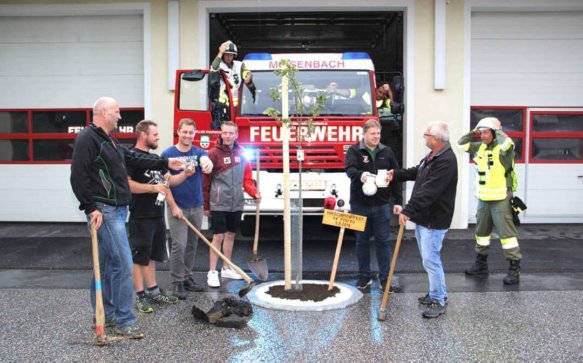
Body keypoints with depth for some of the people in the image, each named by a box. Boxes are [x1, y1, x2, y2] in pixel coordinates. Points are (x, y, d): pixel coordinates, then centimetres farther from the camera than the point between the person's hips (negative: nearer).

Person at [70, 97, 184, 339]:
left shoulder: (109, 141, 18)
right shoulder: (87, 139, -13)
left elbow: (134, 159, 23)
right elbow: (78, 177, -19)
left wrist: (166, 163, 25)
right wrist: (91, 208, -22)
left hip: (117, 210, 10)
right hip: (104, 211, -10)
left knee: (107, 265, 15)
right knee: (123, 264, -10)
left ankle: (105, 315, 26)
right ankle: (125, 321, -2)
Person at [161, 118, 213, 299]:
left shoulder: (199, 152, 2)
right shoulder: (168, 154, -5)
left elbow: (206, 160, -23)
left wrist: (208, 164, -48)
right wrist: (173, 206, -12)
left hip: (196, 206, 4)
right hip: (178, 207, -4)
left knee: (192, 244, 11)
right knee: (179, 245, -8)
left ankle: (187, 277, 24)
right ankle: (177, 282, 4)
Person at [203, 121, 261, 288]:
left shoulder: (241, 154, 7)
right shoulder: (214, 153, -8)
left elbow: (247, 178, 11)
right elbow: (206, 181, -6)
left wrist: (254, 193, -6)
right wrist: (206, 205, -5)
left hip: (236, 204, 5)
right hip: (218, 204, -5)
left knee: (231, 235, 14)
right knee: (218, 237, -3)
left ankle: (226, 269, 27)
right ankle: (212, 272, 6)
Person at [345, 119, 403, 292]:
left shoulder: (387, 152, 7)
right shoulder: (354, 151, -2)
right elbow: (349, 169, -20)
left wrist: (398, 201, 5)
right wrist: (360, 175, -42)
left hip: (382, 205, 2)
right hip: (360, 205, -1)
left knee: (383, 241, 5)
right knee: (362, 241, 9)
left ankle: (385, 278, 15)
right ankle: (364, 276, 23)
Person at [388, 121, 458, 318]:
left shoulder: (446, 161, -23)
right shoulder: (432, 156, 10)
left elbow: (428, 192, -29)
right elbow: (416, 172, 26)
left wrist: (408, 210, -30)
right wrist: (396, 174, 15)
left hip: (434, 220, -10)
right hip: (423, 217, 11)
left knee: (430, 260, -5)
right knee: (429, 258, 19)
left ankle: (438, 301, 8)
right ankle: (438, 293, 33)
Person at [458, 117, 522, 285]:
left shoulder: (503, 148, -12)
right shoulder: (480, 147, 8)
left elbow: (506, 141, -34)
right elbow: (462, 144, 16)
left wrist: (497, 130, -17)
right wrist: (473, 132, 3)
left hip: (501, 199, -8)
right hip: (483, 198, 8)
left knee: (506, 232, -6)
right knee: (481, 231, 17)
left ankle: (514, 269, 1)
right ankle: (481, 264, 32)